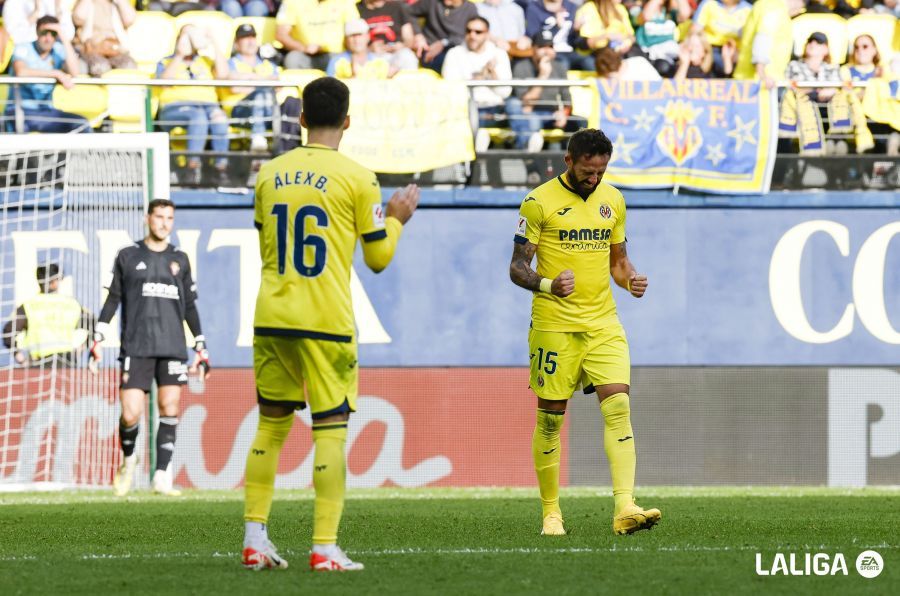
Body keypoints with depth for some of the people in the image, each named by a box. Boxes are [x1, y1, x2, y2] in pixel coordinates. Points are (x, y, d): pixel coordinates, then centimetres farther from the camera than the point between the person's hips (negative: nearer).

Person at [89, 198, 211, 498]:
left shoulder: (179, 260, 14)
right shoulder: (128, 257, 8)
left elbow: (190, 307, 18)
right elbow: (112, 300, 9)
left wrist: (202, 350, 14)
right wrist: (98, 340, 1)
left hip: (172, 347, 2)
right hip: (136, 347, -2)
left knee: (170, 407, -8)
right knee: (130, 414, -9)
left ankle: (162, 476, -5)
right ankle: (128, 459, 19)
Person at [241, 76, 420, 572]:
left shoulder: (270, 174, 8)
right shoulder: (356, 178, -5)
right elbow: (378, 258, 1)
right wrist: (396, 218, 19)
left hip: (271, 318, 4)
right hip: (325, 323, -4)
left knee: (271, 424, 14)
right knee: (330, 430, -1)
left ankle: (254, 539, 12)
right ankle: (324, 548, -7)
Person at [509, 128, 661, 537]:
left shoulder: (611, 199, 11)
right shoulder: (540, 202, -5)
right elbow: (517, 267, -5)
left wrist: (630, 279, -2)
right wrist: (548, 284, -25)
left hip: (603, 324, 4)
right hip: (555, 325, -4)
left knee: (618, 407, -12)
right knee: (550, 418, 2)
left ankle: (625, 509, -20)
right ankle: (551, 513, 15)